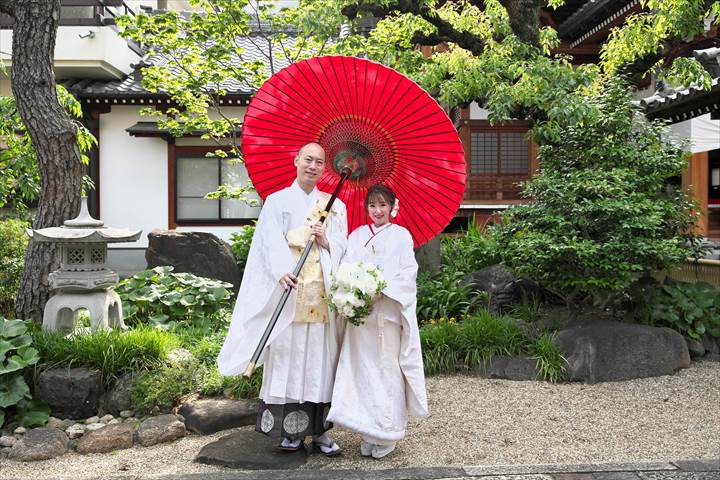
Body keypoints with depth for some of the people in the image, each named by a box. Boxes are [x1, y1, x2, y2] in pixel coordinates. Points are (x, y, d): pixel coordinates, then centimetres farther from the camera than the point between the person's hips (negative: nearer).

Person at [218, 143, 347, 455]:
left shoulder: (335, 206, 17)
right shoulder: (278, 201, 8)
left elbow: (343, 249, 14)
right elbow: (272, 243, -5)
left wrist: (326, 241, -8)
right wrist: (283, 272, -22)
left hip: (323, 292, 3)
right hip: (289, 289, -2)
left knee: (321, 358, 2)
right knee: (288, 355, -4)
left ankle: (318, 429, 10)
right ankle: (291, 430, 5)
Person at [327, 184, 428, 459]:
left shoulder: (401, 235, 5)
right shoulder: (356, 236, 14)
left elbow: (407, 272, -4)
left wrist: (381, 290, -16)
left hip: (389, 312, -3)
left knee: (387, 369, 0)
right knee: (363, 369, 4)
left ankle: (387, 434, 9)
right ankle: (368, 432, 13)